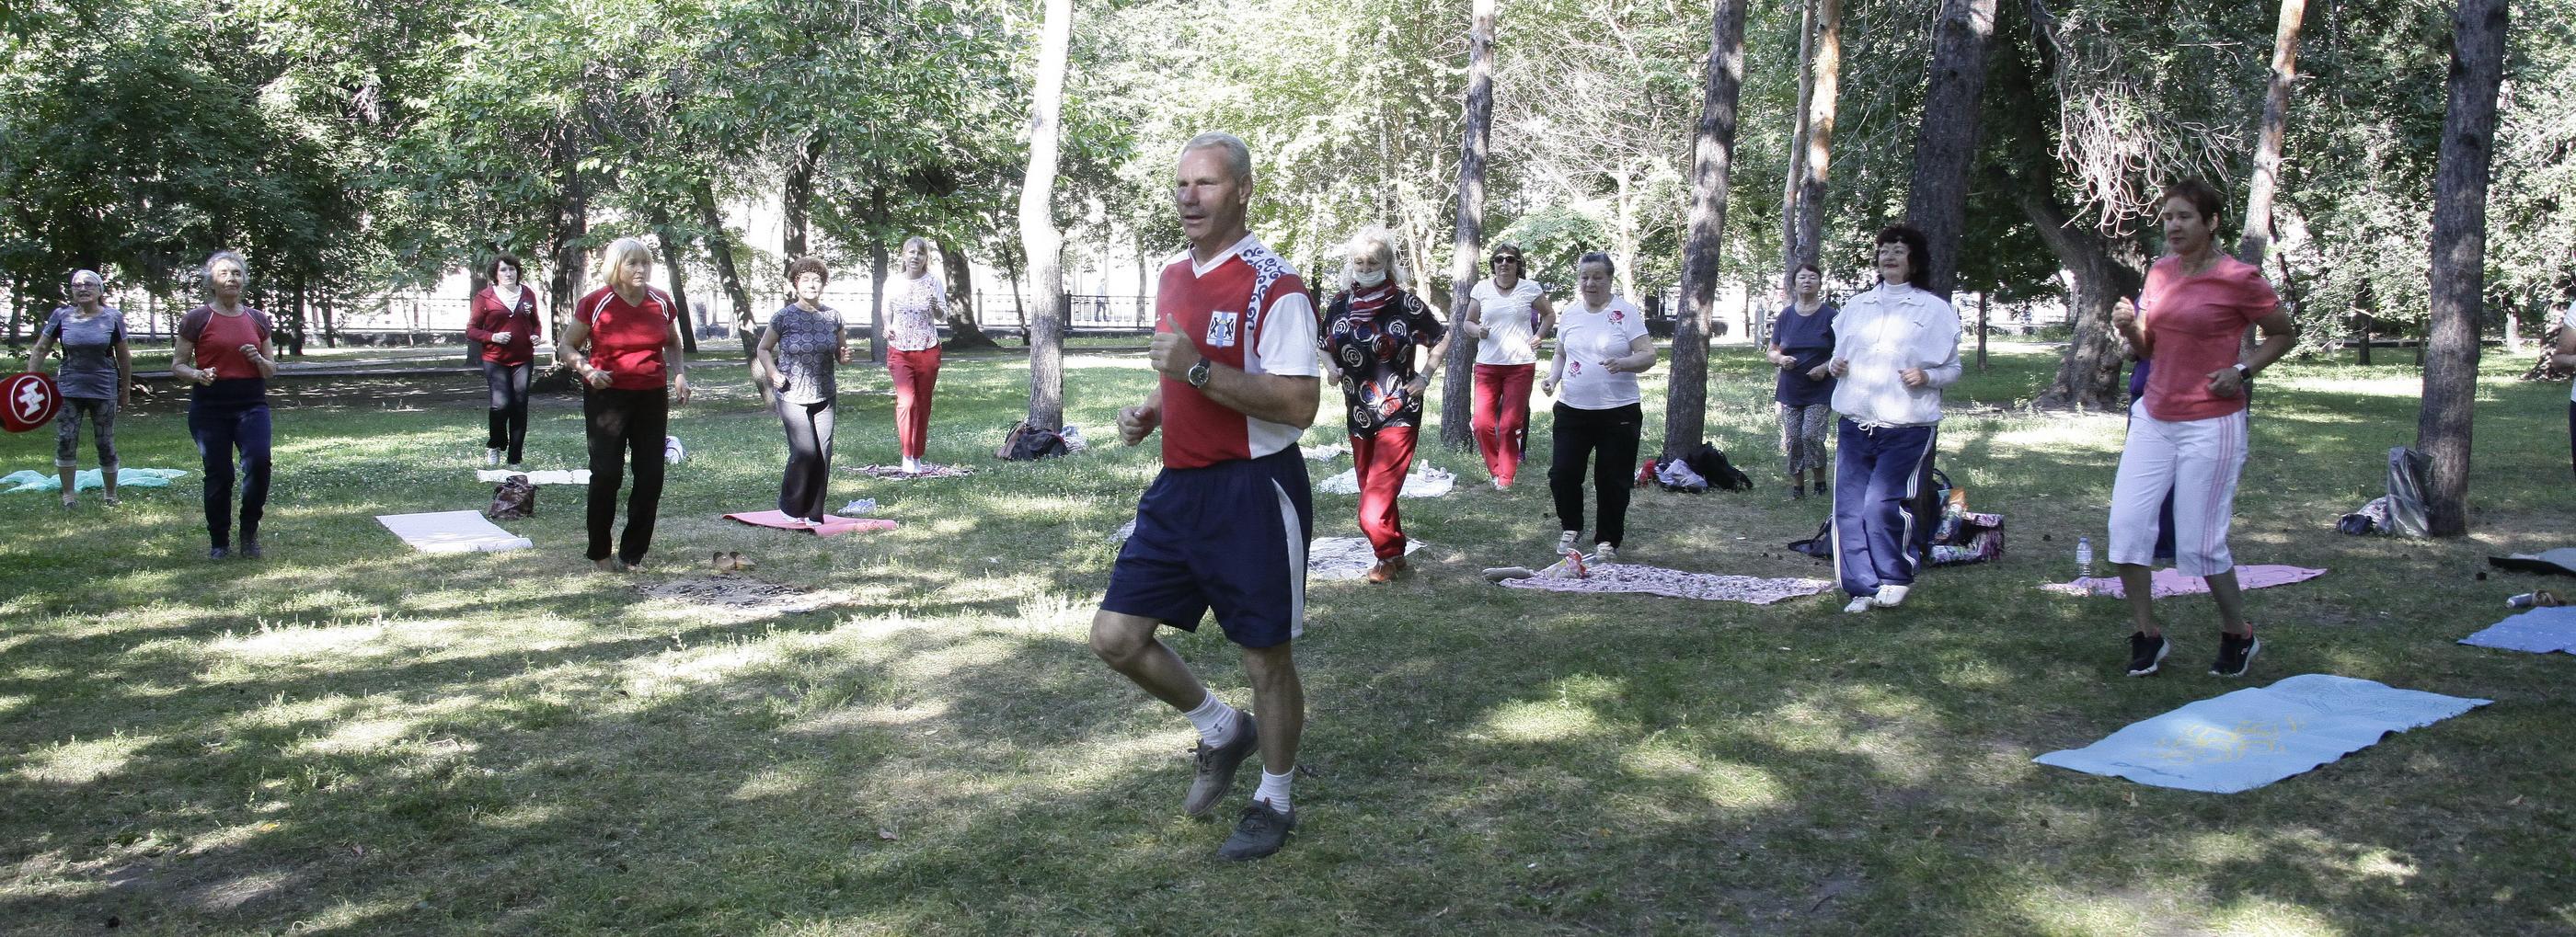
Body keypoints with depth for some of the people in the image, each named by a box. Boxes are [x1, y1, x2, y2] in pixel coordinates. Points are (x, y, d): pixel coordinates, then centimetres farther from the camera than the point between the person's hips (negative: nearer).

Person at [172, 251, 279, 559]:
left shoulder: (257, 319, 11)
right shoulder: (196, 319, 2)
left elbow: (272, 370, 16)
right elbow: (177, 365, 4)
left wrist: (259, 359, -6)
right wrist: (198, 374, -17)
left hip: (252, 405, 2)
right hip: (210, 406, -2)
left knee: (259, 462, -17)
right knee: (218, 475, 0)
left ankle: (249, 533, 3)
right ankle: (219, 542, 15)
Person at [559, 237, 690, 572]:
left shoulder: (661, 302, 5)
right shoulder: (595, 303, -6)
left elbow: (673, 345, 22)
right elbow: (565, 347, 2)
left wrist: (679, 374, 5)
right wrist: (587, 370, -16)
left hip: (653, 396, 4)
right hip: (607, 396, -4)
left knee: (651, 475, 2)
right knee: (606, 472, -5)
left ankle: (633, 552, 13)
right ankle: (600, 552, 9)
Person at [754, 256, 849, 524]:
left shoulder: (832, 316, 5)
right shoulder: (784, 317, -5)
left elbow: (839, 353, 16)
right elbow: (763, 349, 7)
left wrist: (844, 356, -7)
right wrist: (773, 374, -9)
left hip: (824, 396, 4)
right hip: (793, 397, -4)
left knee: (823, 454, 1)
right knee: (805, 451, -13)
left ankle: (815, 514, 11)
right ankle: (790, 507, 7)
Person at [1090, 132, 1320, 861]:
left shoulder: (1273, 286, -15)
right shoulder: (1174, 277, 11)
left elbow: (1299, 405, -22)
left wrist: (1198, 370, -27)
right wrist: (1151, 411, 6)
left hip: (1254, 493, -8)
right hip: (1179, 487, 8)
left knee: (1266, 658, 6)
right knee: (1115, 637, 6)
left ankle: (1274, 801, 27)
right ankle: (1221, 730, 29)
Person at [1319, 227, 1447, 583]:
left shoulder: (1405, 303, -9)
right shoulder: (1339, 305, 3)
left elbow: (1442, 338, 5)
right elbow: (1325, 347, 18)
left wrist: (1425, 375, -4)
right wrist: (1332, 368, -3)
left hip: (1398, 411, -5)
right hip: (1359, 415, 5)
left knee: (1378, 494, -14)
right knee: (1370, 487, 12)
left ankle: (1389, 555, 3)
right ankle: (1394, 553, 28)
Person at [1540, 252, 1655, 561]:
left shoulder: (1625, 312, -6)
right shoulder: (1570, 314, 8)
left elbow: (1648, 356, -9)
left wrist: (1623, 363, -29)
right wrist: (1552, 377, -1)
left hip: (1618, 411, -4)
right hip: (1572, 409, 4)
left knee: (1611, 481, 3)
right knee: (1562, 473, 2)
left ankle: (1608, 541, 19)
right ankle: (1570, 528, 26)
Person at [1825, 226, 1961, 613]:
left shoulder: (1935, 310, 2)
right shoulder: (1856, 306, 14)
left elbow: (1953, 368, 4)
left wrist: (1927, 377, -16)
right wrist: (1834, 366, 2)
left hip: (1908, 427, -5)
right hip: (1854, 422, 5)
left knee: (1884, 504, -14)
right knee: (1849, 508, 0)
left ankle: (1897, 576, 11)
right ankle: (1864, 588, 12)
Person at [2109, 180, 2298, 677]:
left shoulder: (2239, 278, -10)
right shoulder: (2160, 271, 7)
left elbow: (2285, 334, 2)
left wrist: (2242, 370, -12)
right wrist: (2129, 326, -7)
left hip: (2210, 426, -6)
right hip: (2153, 418, 6)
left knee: (2199, 543, -2)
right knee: (2126, 524, -3)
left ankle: (2238, 635, 22)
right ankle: (2147, 636, 11)